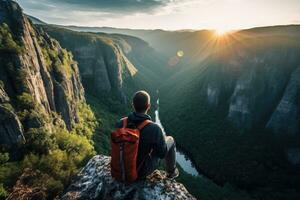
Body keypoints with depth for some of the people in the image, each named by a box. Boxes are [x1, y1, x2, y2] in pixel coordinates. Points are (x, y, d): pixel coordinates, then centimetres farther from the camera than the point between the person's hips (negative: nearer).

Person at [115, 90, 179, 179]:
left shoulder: (120, 124, -19)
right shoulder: (154, 129, -31)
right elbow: (162, 154, -16)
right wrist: (162, 138, 4)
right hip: (143, 170, -4)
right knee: (170, 139, 13)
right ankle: (171, 171, 35)